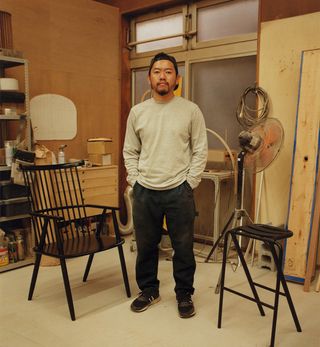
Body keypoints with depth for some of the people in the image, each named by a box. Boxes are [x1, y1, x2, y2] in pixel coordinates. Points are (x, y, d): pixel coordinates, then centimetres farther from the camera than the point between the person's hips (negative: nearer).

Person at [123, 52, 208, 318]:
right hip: (145, 191, 3)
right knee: (146, 246, 15)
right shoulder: (137, 112, 5)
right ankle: (149, 290, 35)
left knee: (183, 247, 8)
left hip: (179, 191, -2)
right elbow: (130, 152, 10)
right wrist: (135, 181, 2)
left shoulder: (191, 110, -3)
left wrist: (189, 183, -6)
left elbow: (200, 151, -2)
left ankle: (184, 294, 29)